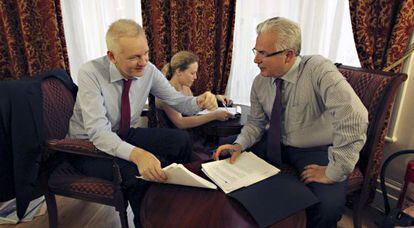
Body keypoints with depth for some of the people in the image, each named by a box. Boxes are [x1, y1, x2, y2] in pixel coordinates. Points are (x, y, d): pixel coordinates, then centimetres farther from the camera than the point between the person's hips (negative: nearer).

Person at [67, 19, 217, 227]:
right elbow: (97, 132, -33)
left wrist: (199, 102, -27)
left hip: (125, 135, 5)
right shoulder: (90, 73, -26)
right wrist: (136, 154, -51)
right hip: (88, 145, -4)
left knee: (180, 140, -13)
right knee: (137, 173, -32)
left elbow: (177, 101, -4)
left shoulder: (148, 70, -12)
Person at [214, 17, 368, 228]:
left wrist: (334, 171, -30)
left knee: (328, 206, -31)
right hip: (275, 145, 5)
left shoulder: (318, 70, -23)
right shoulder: (260, 82, -5)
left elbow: (354, 118, -33)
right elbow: (255, 122, 6)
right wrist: (239, 144, -13)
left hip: (316, 152, -5)